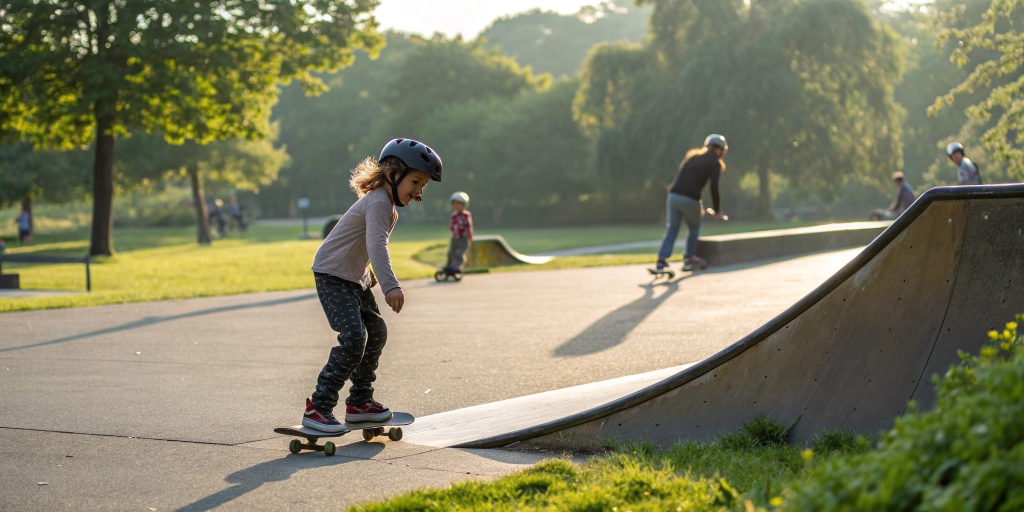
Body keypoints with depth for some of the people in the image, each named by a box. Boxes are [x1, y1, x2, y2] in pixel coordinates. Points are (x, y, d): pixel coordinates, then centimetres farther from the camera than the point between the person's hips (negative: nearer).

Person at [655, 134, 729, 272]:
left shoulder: (692, 156, 23)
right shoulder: (715, 163, 5)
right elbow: (714, 188, -2)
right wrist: (717, 212, 6)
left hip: (673, 195, 5)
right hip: (690, 199, -5)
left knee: (672, 229, 10)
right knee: (694, 229, 18)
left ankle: (662, 259, -3)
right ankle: (689, 258, 20)